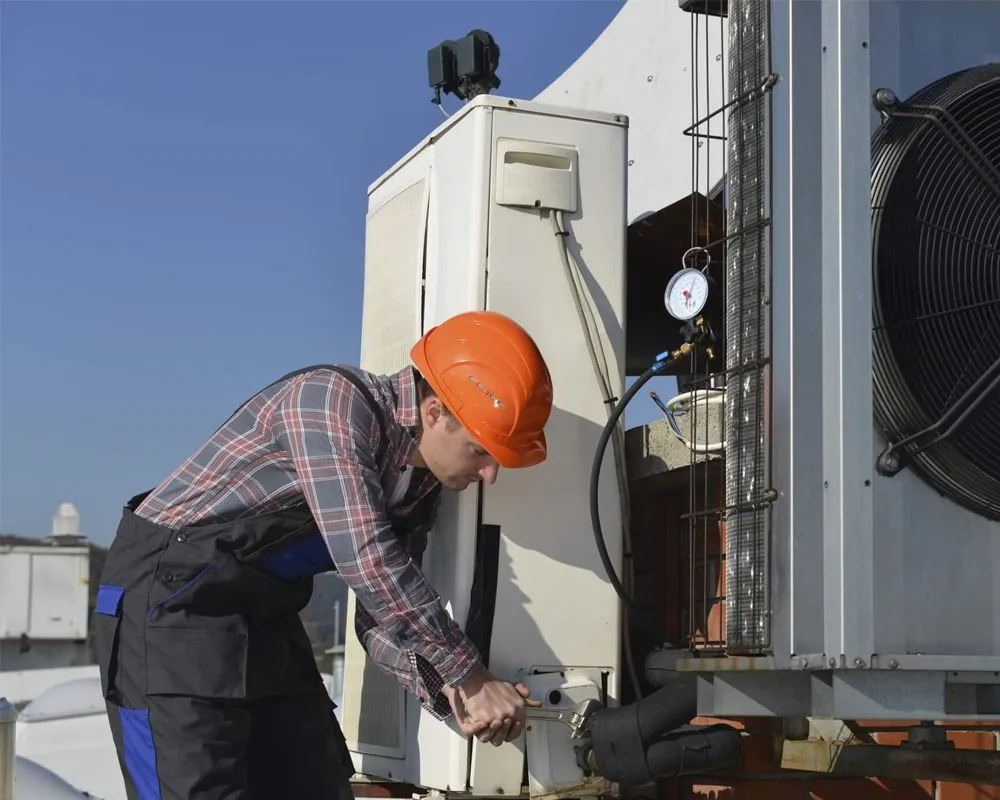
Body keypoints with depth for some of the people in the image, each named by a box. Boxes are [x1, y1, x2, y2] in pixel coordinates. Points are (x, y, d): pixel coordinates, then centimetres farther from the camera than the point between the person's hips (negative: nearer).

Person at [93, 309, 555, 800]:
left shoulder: (422, 486, 5)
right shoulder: (331, 398, -22)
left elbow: (380, 617, 4)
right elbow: (367, 561, -30)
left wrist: (447, 693, -15)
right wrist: (472, 678, -23)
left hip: (263, 617, 9)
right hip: (169, 597, -8)